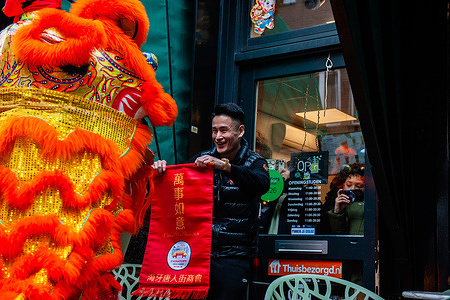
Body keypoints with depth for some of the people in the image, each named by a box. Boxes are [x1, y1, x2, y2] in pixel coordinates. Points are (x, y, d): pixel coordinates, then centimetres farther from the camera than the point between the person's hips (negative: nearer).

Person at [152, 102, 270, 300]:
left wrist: (225, 165, -36)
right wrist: (162, 169, -17)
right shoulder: (203, 159, 7)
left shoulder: (255, 163, -2)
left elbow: (262, 184, -24)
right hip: (200, 251, 3)